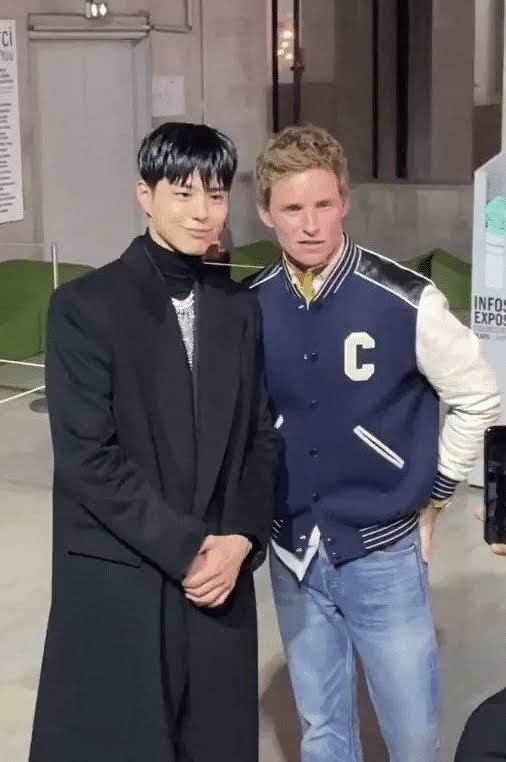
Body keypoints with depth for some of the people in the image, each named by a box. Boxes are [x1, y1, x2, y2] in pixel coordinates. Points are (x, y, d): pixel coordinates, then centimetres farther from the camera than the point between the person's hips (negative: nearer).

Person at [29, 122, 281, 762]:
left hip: (221, 576, 4)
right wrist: (184, 548, -13)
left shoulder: (239, 309, 9)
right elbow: (86, 457, -12)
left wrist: (238, 539, -6)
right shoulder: (85, 306, -6)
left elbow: (261, 438, 9)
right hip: (116, 585, -4)